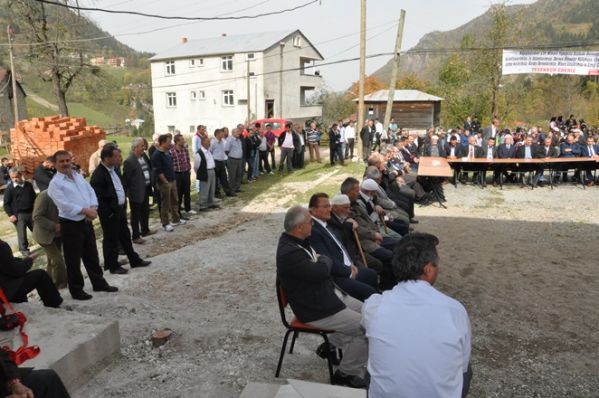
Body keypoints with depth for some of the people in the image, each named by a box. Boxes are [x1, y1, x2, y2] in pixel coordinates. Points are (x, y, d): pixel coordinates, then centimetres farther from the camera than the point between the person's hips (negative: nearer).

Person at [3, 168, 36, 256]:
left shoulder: (28, 185, 5)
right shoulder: (9, 189, -6)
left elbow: (34, 198, 15)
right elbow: (6, 204, -4)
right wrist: (10, 215, -12)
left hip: (31, 212, 3)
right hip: (19, 215, -3)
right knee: (22, 233, 1)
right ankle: (24, 249, 15)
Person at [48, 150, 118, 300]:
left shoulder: (78, 176, 12)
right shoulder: (55, 183, -11)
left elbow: (91, 192, 8)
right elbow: (64, 204, -21)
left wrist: (93, 208, -10)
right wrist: (86, 210, -21)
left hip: (86, 222, 7)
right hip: (70, 225, -7)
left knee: (92, 255, 17)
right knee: (73, 260, 5)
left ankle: (99, 283, 30)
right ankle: (76, 290, 18)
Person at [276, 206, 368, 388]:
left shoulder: (296, 240, 3)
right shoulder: (289, 253, -28)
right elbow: (322, 270, -29)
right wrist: (325, 260, -10)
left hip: (329, 294, 10)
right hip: (318, 310, -10)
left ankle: (334, 343, 24)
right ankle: (347, 373, 7)